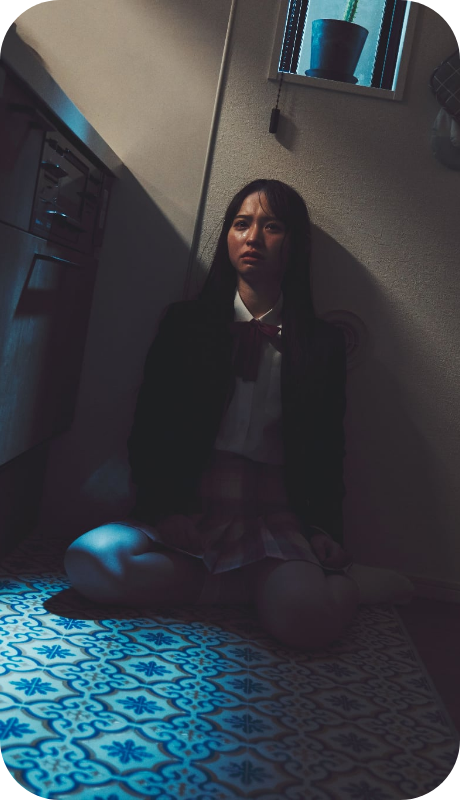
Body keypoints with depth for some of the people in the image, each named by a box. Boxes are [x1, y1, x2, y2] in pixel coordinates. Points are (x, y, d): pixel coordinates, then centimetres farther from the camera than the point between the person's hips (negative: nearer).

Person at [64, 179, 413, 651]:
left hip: (277, 518, -2)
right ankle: (256, 584, -13)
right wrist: (158, 502, -8)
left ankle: (345, 584, 2)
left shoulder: (322, 343, 8)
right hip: (188, 509, 2)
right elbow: (149, 430, 7)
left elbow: (326, 453, 9)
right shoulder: (185, 323, 9)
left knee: (303, 617, -33)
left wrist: (326, 537, -5)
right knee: (89, 560, -27)